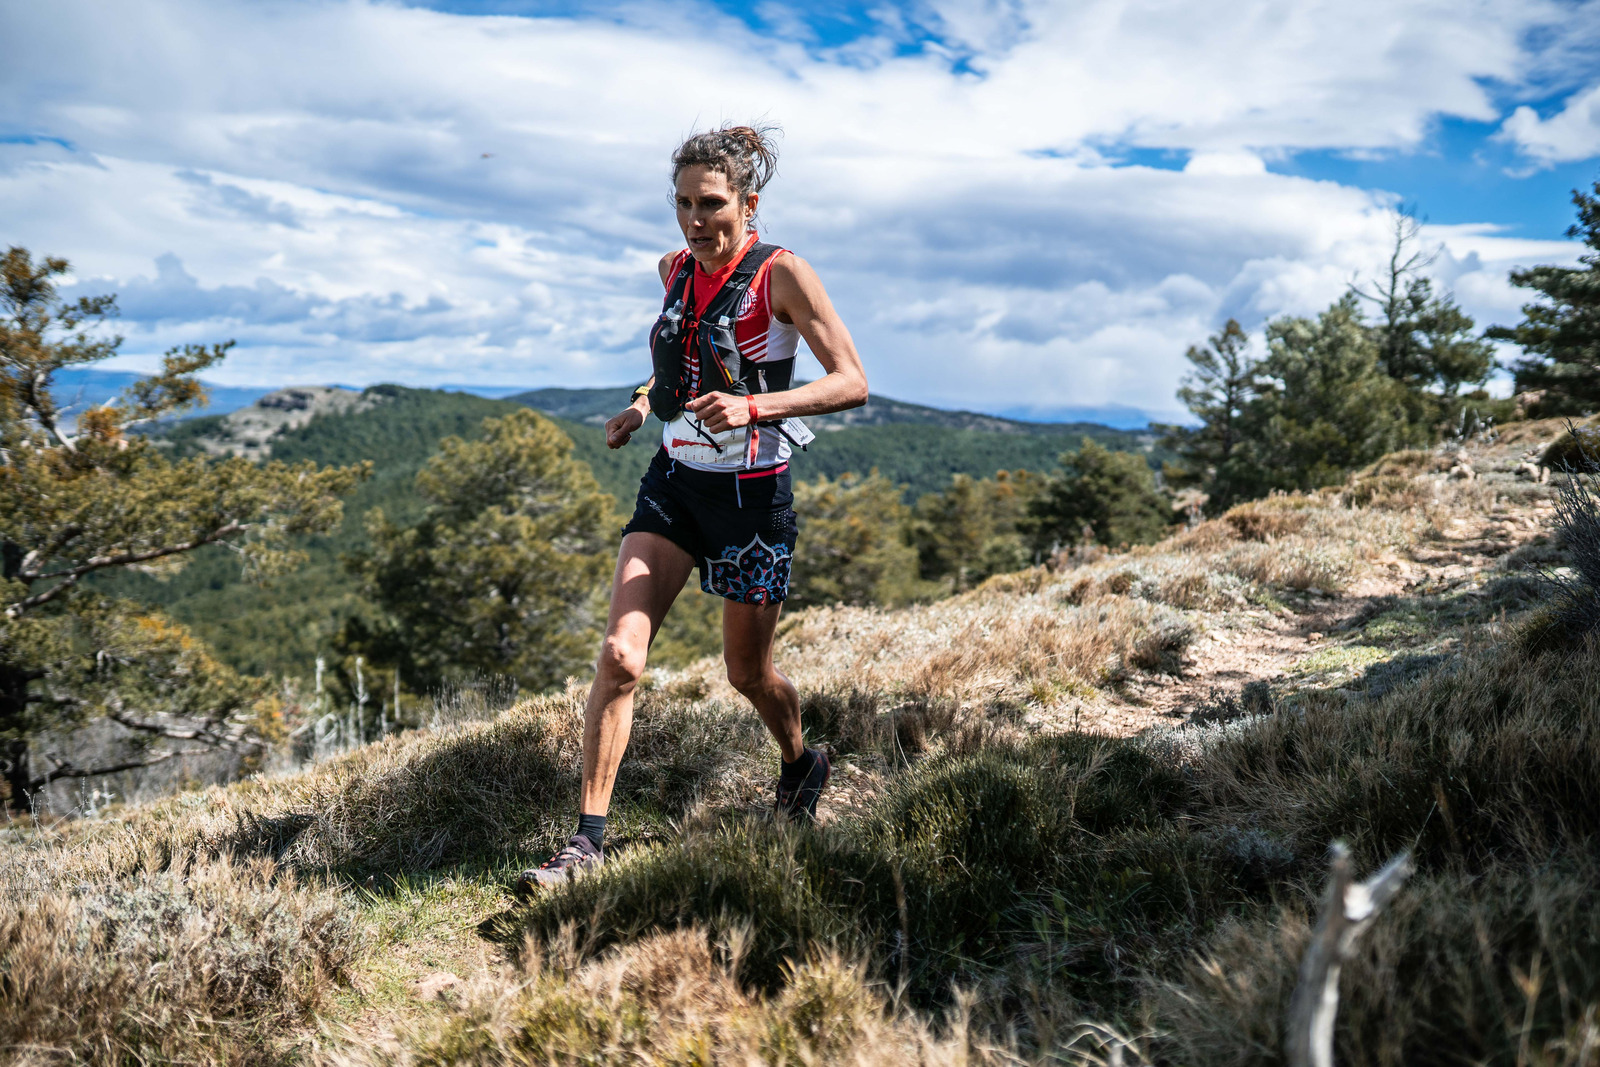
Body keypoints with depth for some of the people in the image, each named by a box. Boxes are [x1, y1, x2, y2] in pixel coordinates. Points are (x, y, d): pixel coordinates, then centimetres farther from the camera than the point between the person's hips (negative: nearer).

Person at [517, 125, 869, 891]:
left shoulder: (782, 274, -13)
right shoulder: (676, 268, 4)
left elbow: (852, 382, -17)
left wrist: (754, 407, -29)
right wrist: (645, 401, 9)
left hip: (751, 492, -4)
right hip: (673, 481, 4)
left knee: (747, 672, 10)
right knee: (619, 654, -11)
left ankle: (801, 767, 43)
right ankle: (588, 841, -2)